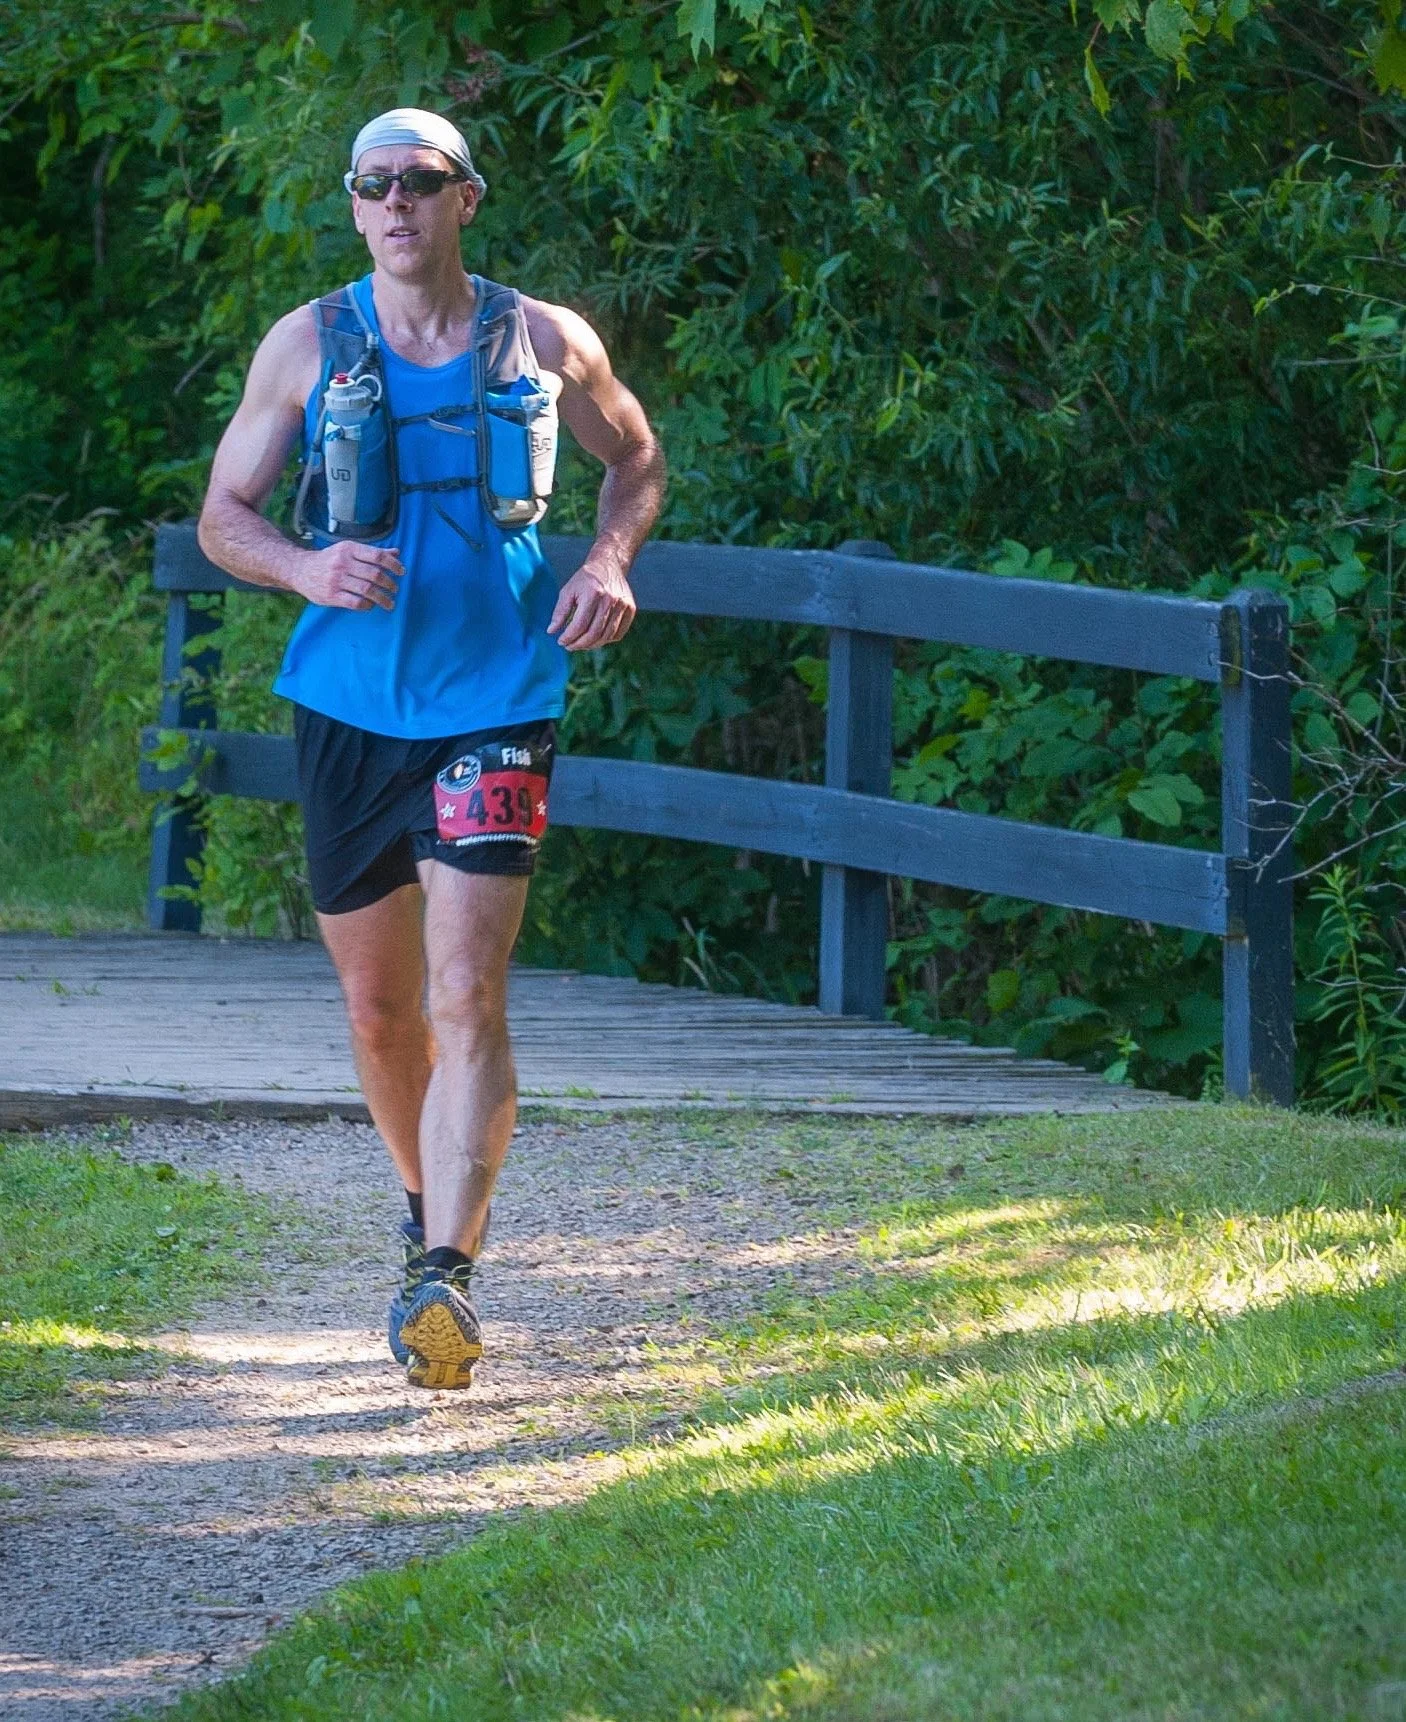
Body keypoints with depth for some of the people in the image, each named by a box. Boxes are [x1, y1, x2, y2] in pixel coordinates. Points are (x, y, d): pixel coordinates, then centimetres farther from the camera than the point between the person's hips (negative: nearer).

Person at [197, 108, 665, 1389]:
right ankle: (434, 1199, 38)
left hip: (494, 706, -2)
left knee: (467, 994, -16)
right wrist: (308, 567, -15)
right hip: (349, 708, 2)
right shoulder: (308, 347, 2)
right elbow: (222, 516, 6)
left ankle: (446, 1275, -23)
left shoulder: (547, 344, 2)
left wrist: (612, 561, 0)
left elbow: (637, 458, 20)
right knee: (379, 1006, 12)